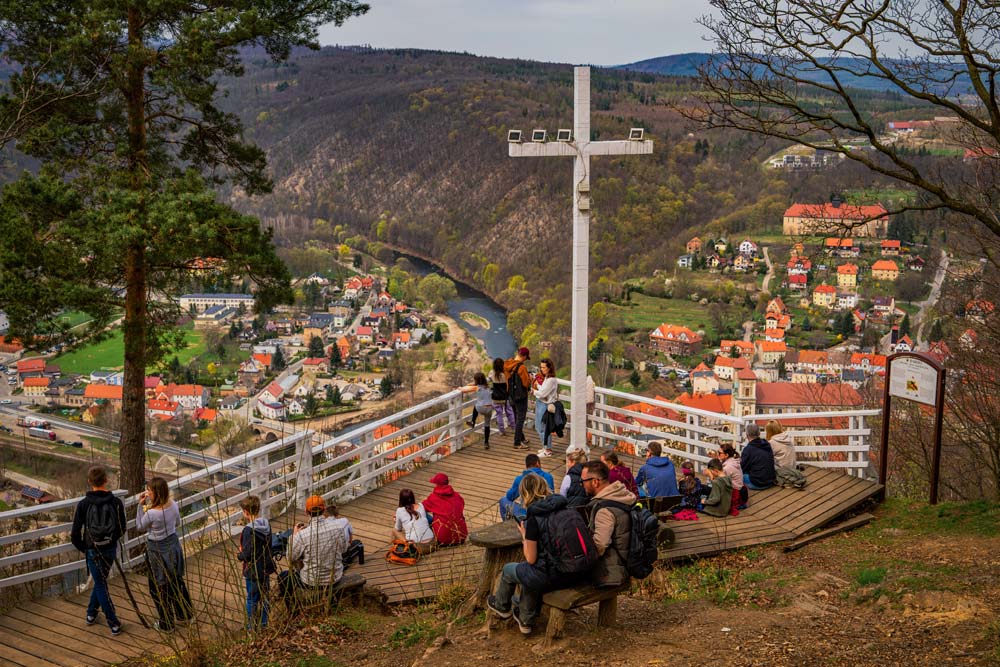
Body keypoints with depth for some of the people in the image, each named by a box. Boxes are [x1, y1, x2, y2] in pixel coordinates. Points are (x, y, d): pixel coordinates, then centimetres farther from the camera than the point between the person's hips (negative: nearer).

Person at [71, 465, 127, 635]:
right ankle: (91, 613, 36)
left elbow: (75, 533, -11)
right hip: (111, 549, 2)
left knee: (100, 585, 8)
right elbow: (122, 530, -3)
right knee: (100, 581, 24)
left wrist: (82, 548, 8)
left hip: (93, 551, -2)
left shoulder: (83, 504, -14)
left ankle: (114, 623, 9)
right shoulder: (116, 503, -10)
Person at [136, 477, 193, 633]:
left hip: (158, 551, -6)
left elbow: (139, 527, -9)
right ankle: (184, 614, 40)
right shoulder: (173, 505, -10)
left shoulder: (151, 513, -29)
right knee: (177, 581, 24)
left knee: (159, 588, 12)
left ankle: (166, 624, 25)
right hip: (173, 545, 6)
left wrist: (141, 505, -13)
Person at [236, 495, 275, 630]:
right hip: (266, 568, 7)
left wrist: (239, 555, -2)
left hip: (254, 572, -7)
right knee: (264, 597, 19)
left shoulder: (249, 530, -24)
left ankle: (252, 627, 18)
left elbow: (247, 554, -24)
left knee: (252, 600, 8)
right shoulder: (266, 525, -2)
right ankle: (263, 624, 30)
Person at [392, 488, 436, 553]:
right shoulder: (421, 506, 8)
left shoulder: (400, 511, 0)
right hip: (431, 545, 4)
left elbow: (398, 529, 14)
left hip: (417, 547, -4)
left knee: (394, 530, 18)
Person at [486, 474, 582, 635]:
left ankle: (502, 607, 48)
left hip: (551, 577, -6)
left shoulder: (534, 518, -16)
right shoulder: (563, 508, 3)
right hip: (573, 575, 6)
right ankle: (526, 620, 42)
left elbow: (531, 559, -12)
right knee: (531, 573, 33)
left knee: (508, 570, 21)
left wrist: (524, 535, 2)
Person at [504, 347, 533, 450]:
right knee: (520, 419, 1)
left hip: (511, 395, 8)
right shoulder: (522, 367, -23)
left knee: (517, 418, 20)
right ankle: (517, 443, 3)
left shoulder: (507, 365, 2)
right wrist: (530, 378, -2)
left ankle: (521, 439, 34)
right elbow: (526, 383, -22)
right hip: (520, 396, -8)